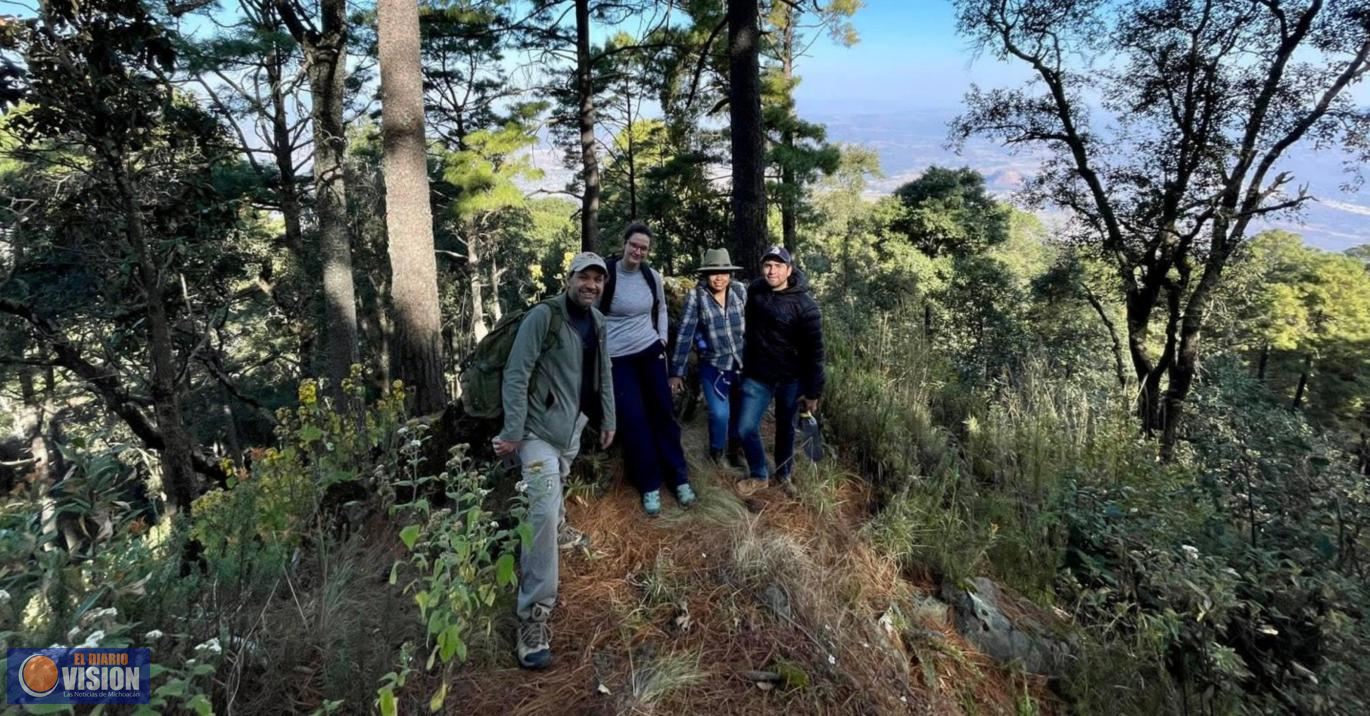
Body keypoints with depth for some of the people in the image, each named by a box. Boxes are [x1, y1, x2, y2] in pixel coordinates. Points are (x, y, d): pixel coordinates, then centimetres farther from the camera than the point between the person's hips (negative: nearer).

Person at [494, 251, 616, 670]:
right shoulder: (543, 316, -15)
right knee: (543, 513, -16)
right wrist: (513, 432, -22)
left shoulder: (597, 323, 9)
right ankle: (535, 616, -11)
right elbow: (516, 375, -18)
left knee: (555, 493, 24)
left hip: (573, 427, 7)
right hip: (539, 428, -7)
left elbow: (604, 374, 18)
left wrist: (608, 420, 19)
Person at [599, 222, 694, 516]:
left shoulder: (653, 276, 1)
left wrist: (662, 339, 7)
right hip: (618, 358, -3)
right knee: (634, 420, -2)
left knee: (663, 413, 8)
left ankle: (679, 478, 21)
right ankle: (650, 486, 13)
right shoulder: (606, 274, -12)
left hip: (650, 352, 4)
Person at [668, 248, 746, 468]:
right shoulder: (695, 297, -12)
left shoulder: (740, 291, -3)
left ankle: (735, 451, 40)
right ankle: (716, 452, 19)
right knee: (720, 413, -12)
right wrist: (676, 372, -13)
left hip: (743, 364, 3)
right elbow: (684, 335, -12)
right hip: (714, 367, -3)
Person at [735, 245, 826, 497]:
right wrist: (744, 365, 15)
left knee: (786, 429, 15)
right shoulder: (753, 291, -5)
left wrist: (813, 392, -13)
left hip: (791, 379, -3)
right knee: (746, 428, -1)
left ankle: (784, 475, 39)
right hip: (757, 376, 3)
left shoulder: (805, 305, -19)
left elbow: (814, 352, -15)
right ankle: (759, 475, 23)